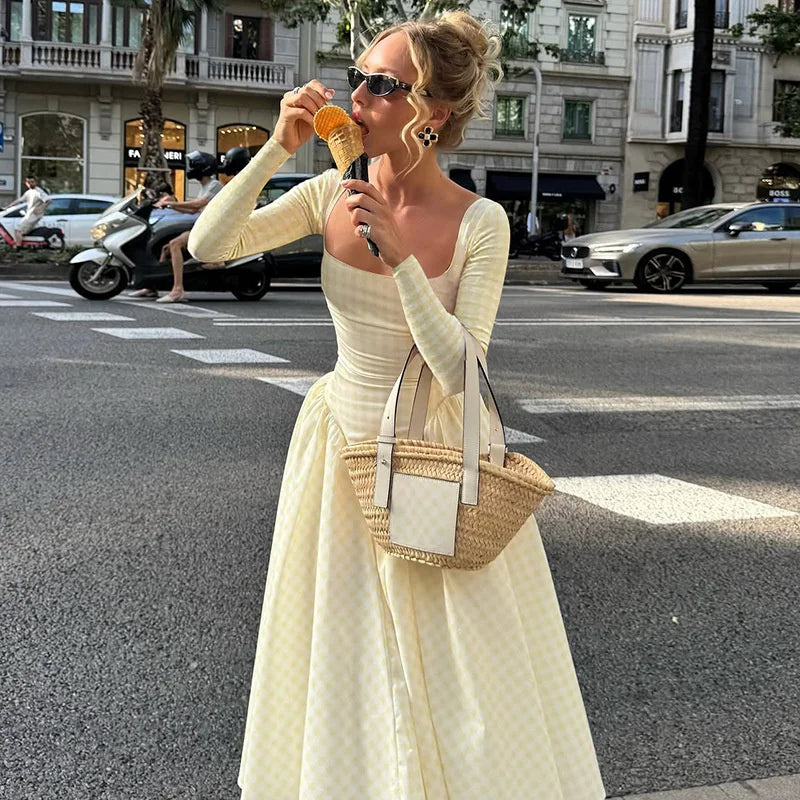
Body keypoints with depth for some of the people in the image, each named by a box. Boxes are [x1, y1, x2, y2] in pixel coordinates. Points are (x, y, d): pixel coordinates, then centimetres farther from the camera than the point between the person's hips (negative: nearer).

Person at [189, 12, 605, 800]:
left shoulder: (480, 223, -15)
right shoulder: (333, 194, -4)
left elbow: (458, 373, -21)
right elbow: (207, 245, -7)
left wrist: (400, 257, -29)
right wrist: (276, 149, -15)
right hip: (341, 445, 4)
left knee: (452, 668, 7)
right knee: (342, 657, 15)